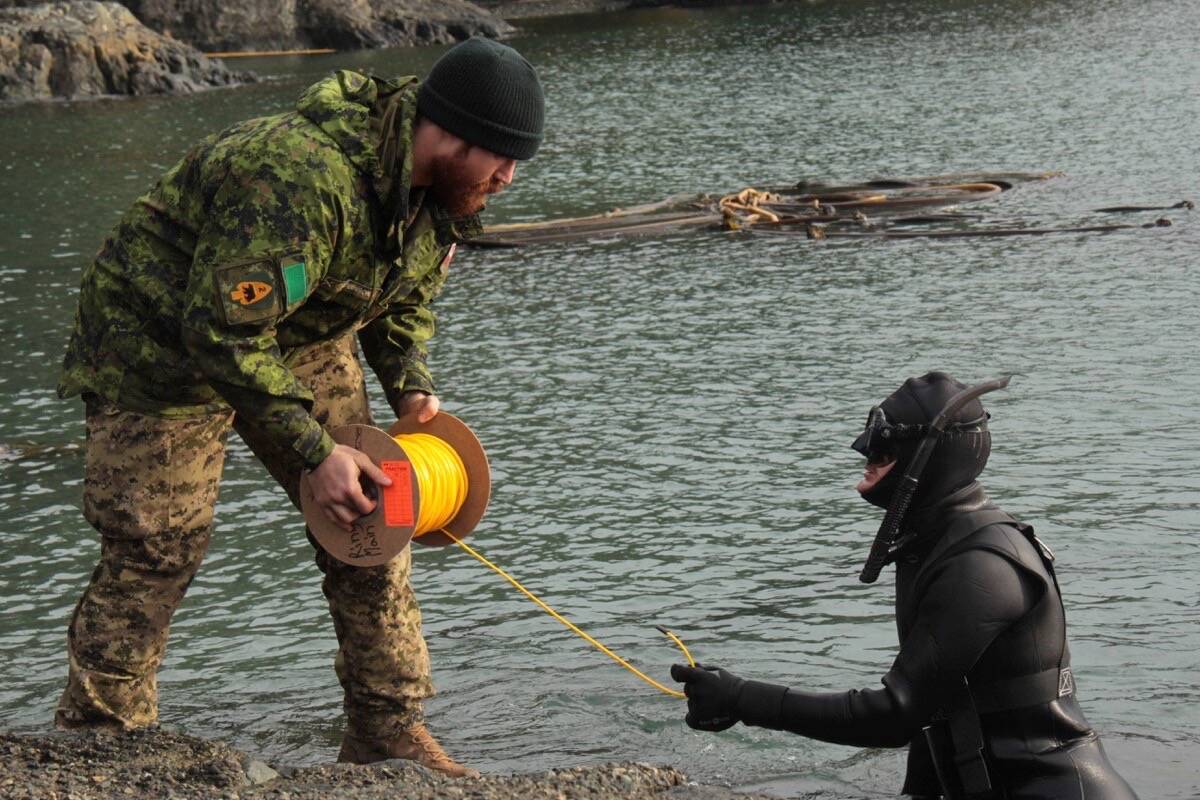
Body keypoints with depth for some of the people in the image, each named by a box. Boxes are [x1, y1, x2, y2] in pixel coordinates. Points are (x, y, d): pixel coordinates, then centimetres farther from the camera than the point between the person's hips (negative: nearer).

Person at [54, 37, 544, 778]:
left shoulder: (442, 188, -8)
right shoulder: (302, 182, -38)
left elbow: (405, 299, 10)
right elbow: (223, 333, -36)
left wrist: (411, 386, -7)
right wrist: (315, 451, -32)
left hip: (297, 337, 8)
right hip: (164, 337, -8)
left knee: (372, 513, 2)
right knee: (156, 547, -9)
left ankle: (388, 730, 11)